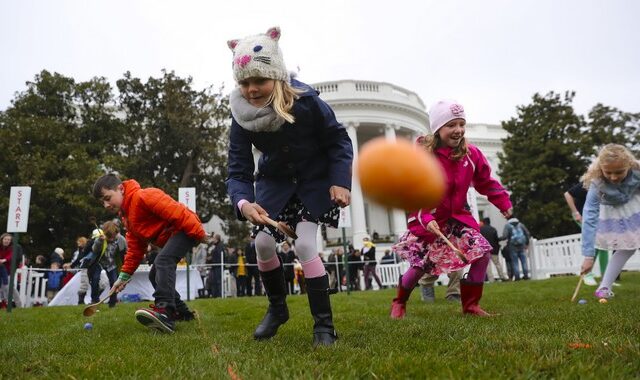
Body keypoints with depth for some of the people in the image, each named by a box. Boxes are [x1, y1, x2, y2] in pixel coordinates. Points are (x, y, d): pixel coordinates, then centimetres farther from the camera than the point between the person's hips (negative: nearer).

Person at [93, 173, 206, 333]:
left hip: (186, 230, -11)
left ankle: (165, 311, -41)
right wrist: (124, 276, 11)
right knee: (155, 275, 13)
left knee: (162, 261, -30)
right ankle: (182, 312, 21)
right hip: (170, 237, 11)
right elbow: (135, 249, 17)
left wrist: (197, 232, -29)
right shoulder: (127, 217, 16)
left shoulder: (144, 196, -17)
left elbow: (175, 212, -26)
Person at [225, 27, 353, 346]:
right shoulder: (241, 117, -21)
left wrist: (340, 181, -28)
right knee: (263, 243, -6)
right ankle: (277, 307, 21)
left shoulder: (306, 101, -29)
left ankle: (324, 325, -4)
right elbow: (238, 173, -21)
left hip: (315, 180, -3)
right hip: (275, 182, 4)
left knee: (305, 245, -18)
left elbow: (339, 140, -15)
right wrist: (243, 203, -43)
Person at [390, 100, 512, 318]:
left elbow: (486, 182, 11)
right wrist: (425, 219, -32)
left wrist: (504, 202, 5)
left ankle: (471, 305, 9)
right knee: (420, 265, -3)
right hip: (427, 220, -5)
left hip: (458, 217, 5)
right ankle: (399, 302, 27)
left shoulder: (471, 154, -3)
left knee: (483, 253, -8)